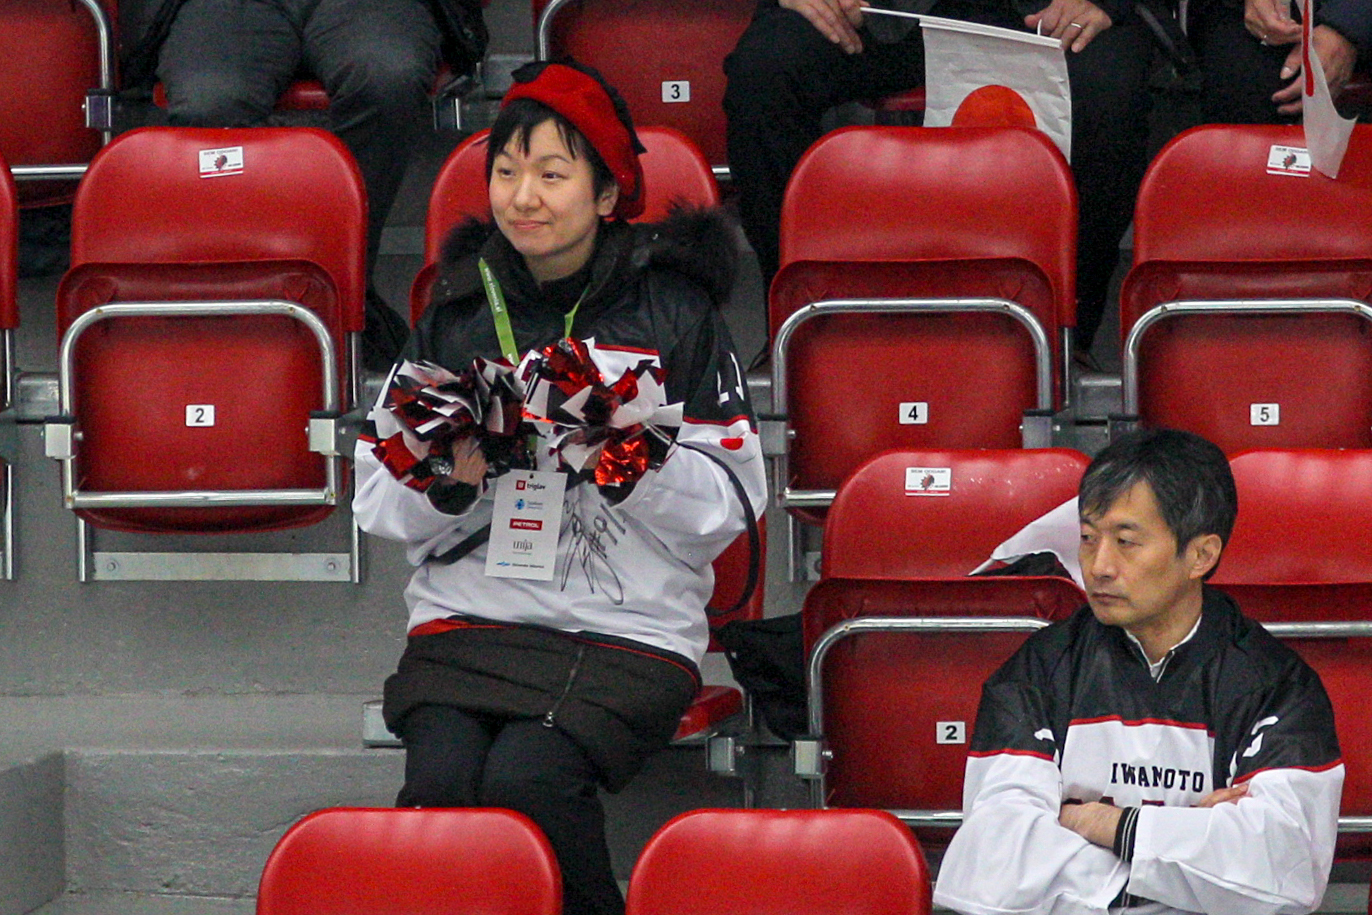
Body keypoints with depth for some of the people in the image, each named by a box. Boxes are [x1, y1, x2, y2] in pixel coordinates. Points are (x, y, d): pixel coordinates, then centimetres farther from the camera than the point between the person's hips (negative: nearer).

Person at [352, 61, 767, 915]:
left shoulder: (670, 311, 4)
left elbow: (727, 507, 0)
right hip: (469, 612, 2)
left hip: (625, 623, -2)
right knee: (441, 779, -26)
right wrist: (452, 480, -11)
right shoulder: (459, 313, 11)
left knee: (526, 778, -28)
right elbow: (384, 508, 10)